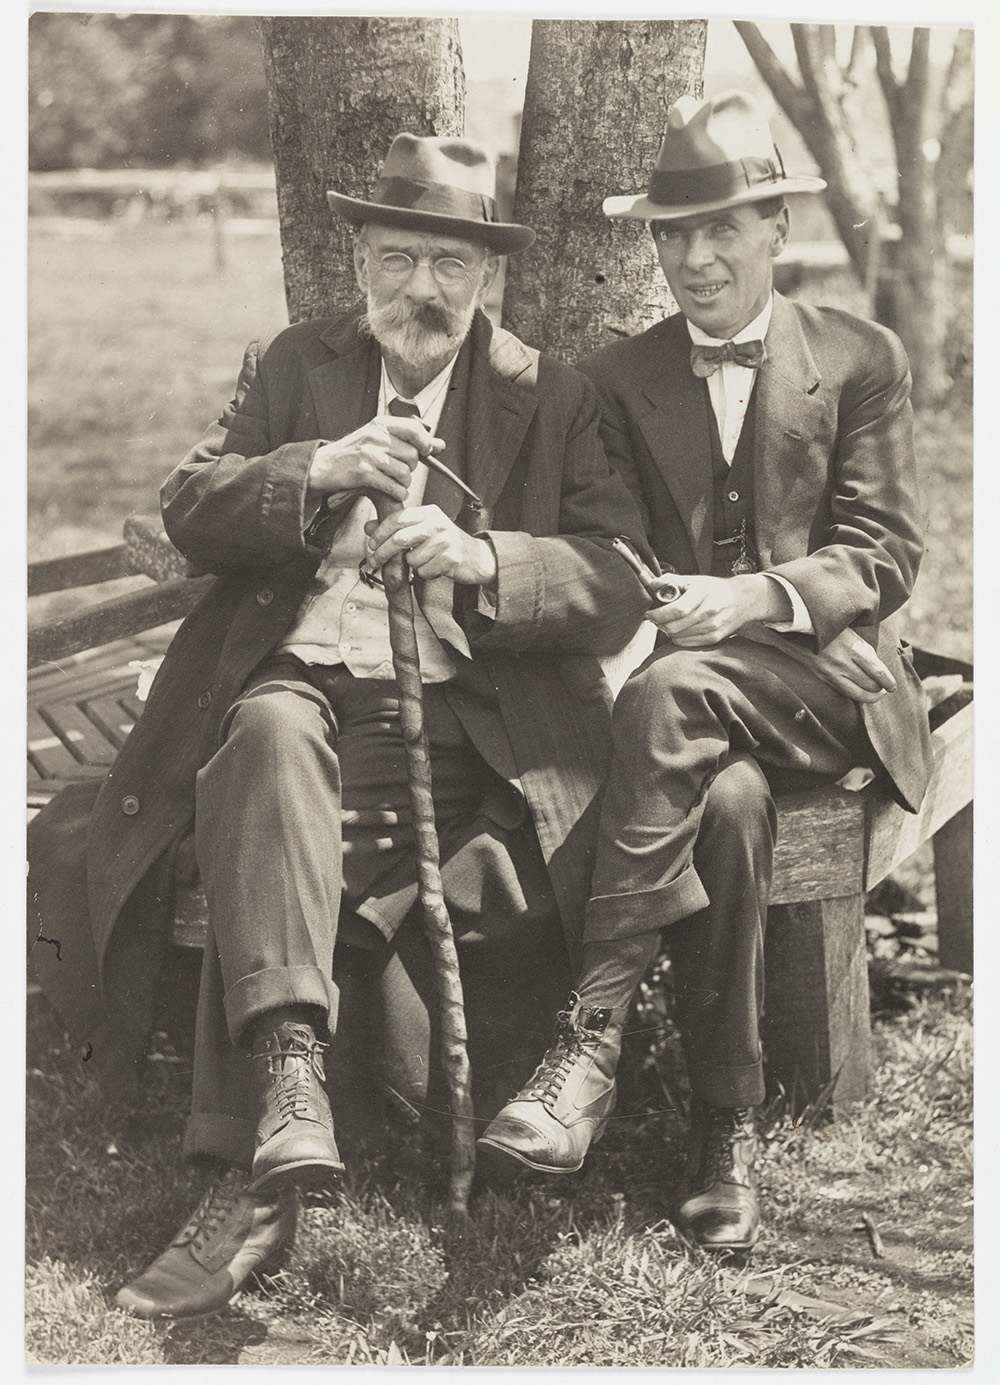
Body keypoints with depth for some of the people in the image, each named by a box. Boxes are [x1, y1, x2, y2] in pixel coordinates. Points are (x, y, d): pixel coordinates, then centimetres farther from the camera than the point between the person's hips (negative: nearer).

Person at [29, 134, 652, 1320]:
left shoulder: (549, 397, 12)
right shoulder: (290, 366, 18)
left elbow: (617, 584, -1)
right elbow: (189, 513, 4)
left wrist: (482, 561, -21)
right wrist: (315, 471, -14)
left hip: (457, 712, -1)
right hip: (296, 678, 2)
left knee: (264, 861, -28)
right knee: (267, 736, -35)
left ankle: (251, 1176, -26)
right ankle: (287, 1081, -45)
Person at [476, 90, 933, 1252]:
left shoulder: (859, 360, 9)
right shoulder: (617, 379, 16)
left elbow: (884, 555, 0)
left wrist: (750, 597, -17)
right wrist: (639, 601, -14)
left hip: (828, 674, -2)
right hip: (685, 682, 2)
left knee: (668, 698, -36)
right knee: (727, 801, -34)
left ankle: (590, 1037, -38)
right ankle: (725, 1130, -28)